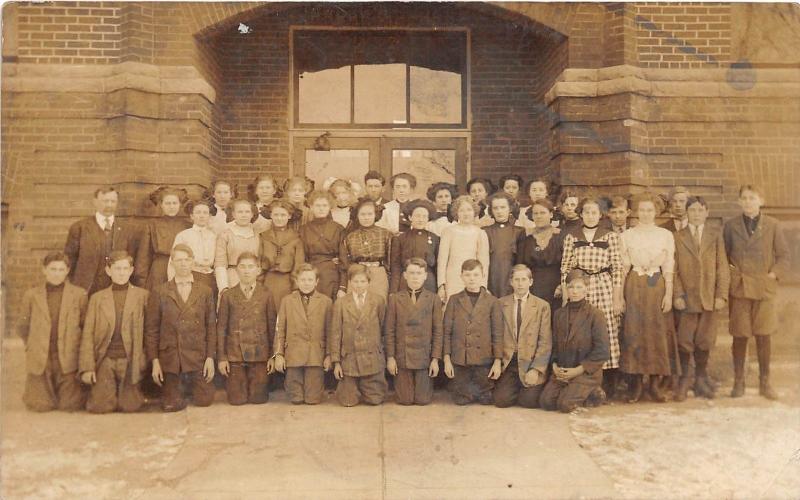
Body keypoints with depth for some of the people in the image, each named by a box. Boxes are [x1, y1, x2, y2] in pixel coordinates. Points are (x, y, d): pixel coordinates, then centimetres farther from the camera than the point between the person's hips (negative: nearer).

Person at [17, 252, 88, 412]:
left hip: (69, 361, -1)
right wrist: (34, 347, 12)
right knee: (40, 405, -3)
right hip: (40, 362, 2)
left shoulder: (79, 294, 1)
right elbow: (22, 327, 17)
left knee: (70, 405, -7)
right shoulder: (31, 295, 6)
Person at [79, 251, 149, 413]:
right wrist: (87, 367, -1)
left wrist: (148, 362, -4)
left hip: (130, 361, -1)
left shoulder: (142, 296, 5)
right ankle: (113, 391, 23)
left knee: (130, 406, -9)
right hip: (105, 360, 2)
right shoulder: (97, 298, 10)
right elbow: (87, 334, 7)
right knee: (99, 406, -9)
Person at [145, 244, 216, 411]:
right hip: (170, 359, -1)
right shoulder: (159, 293, 2)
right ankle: (179, 386, 30)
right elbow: (151, 329, 2)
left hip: (198, 358, 1)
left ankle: (192, 384, 30)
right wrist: (154, 361, -5)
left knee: (204, 401, -3)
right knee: (171, 405, -2)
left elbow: (211, 326, 5)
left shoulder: (205, 292, 6)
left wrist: (210, 357, -3)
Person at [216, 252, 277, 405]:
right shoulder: (228, 295, 5)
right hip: (234, 355, 0)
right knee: (237, 400, 1)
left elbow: (273, 327, 5)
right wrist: (221, 357, -1)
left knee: (258, 399, 0)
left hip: (260, 354, 0)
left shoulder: (266, 295, 5)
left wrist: (273, 356, 1)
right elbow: (221, 328, 4)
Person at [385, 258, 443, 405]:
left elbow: (438, 331, 1)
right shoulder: (395, 298, 2)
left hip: (424, 357, 0)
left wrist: (435, 358, -3)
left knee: (423, 400, 2)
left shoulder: (433, 299, 2)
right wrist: (390, 357, -2)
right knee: (404, 400, 1)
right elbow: (390, 330, 2)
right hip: (401, 358, 0)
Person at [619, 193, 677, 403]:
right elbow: (623, 267, 6)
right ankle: (634, 384, 5)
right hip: (634, 288, 0)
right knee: (633, 333, -4)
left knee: (658, 334, 0)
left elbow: (669, 268, 5)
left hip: (657, 287, 0)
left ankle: (655, 384, 8)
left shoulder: (666, 235, 7)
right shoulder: (627, 236, 7)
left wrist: (668, 294, -3)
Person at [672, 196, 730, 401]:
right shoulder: (677, 237, 3)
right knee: (684, 342, 0)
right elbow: (674, 270, 1)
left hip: (709, 297, 2)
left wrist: (722, 295, -3)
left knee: (705, 341, 6)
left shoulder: (716, 235, 8)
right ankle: (683, 382, 13)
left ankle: (701, 380, 21)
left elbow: (722, 267, 5)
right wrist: (677, 295, -8)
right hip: (687, 297, -1)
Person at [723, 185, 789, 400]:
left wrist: (773, 274, -6)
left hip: (764, 288, 0)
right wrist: (730, 276, -2)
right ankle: (738, 382, 11)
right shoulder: (731, 225, 6)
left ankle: (764, 382, 14)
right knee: (739, 335, 1)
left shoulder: (772, 225, 5)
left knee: (764, 335, 2)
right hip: (739, 288, 0)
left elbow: (784, 257, 6)